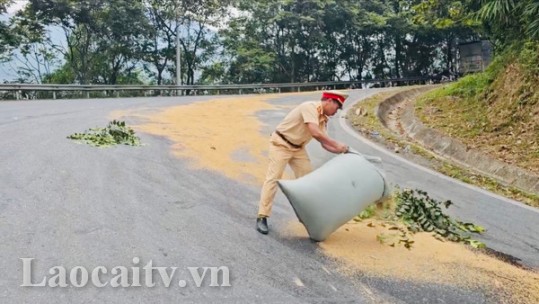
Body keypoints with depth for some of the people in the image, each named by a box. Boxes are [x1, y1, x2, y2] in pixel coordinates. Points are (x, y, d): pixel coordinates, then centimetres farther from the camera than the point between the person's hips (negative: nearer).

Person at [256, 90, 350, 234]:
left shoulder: (323, 119, 4)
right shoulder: (310, 107, -22)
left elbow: (324, 143, 4)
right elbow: (315, 133, -33)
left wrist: (342, 151, -10)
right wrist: (337, 144, -26)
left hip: (298, 147, 9)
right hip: (280, 143, -9)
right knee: (273, 179, -11)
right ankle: (262, 217, -7)